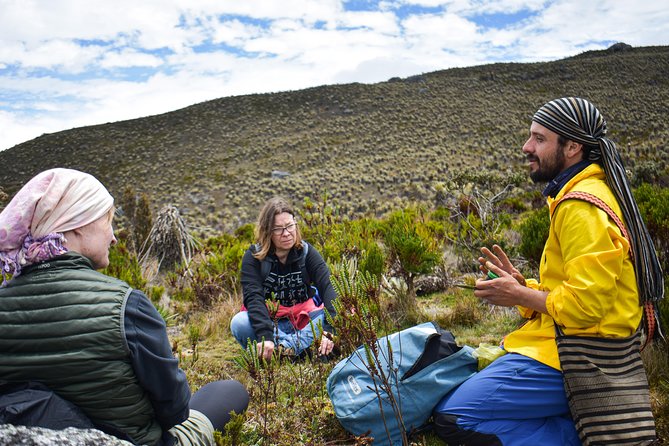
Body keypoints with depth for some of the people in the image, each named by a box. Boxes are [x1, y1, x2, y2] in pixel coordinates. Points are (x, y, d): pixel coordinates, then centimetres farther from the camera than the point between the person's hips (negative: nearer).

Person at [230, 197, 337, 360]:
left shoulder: (307, 252, -5)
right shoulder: (253, 257, -8)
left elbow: (327, 287, -19)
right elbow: (253, 297, -21)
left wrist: (329, 329, -35)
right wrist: (265, 336, -38)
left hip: (304, 321, 1)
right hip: (269, 321, -1)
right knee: (239, 323, -31)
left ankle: (286, 346, -36)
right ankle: (304, 346, -35)